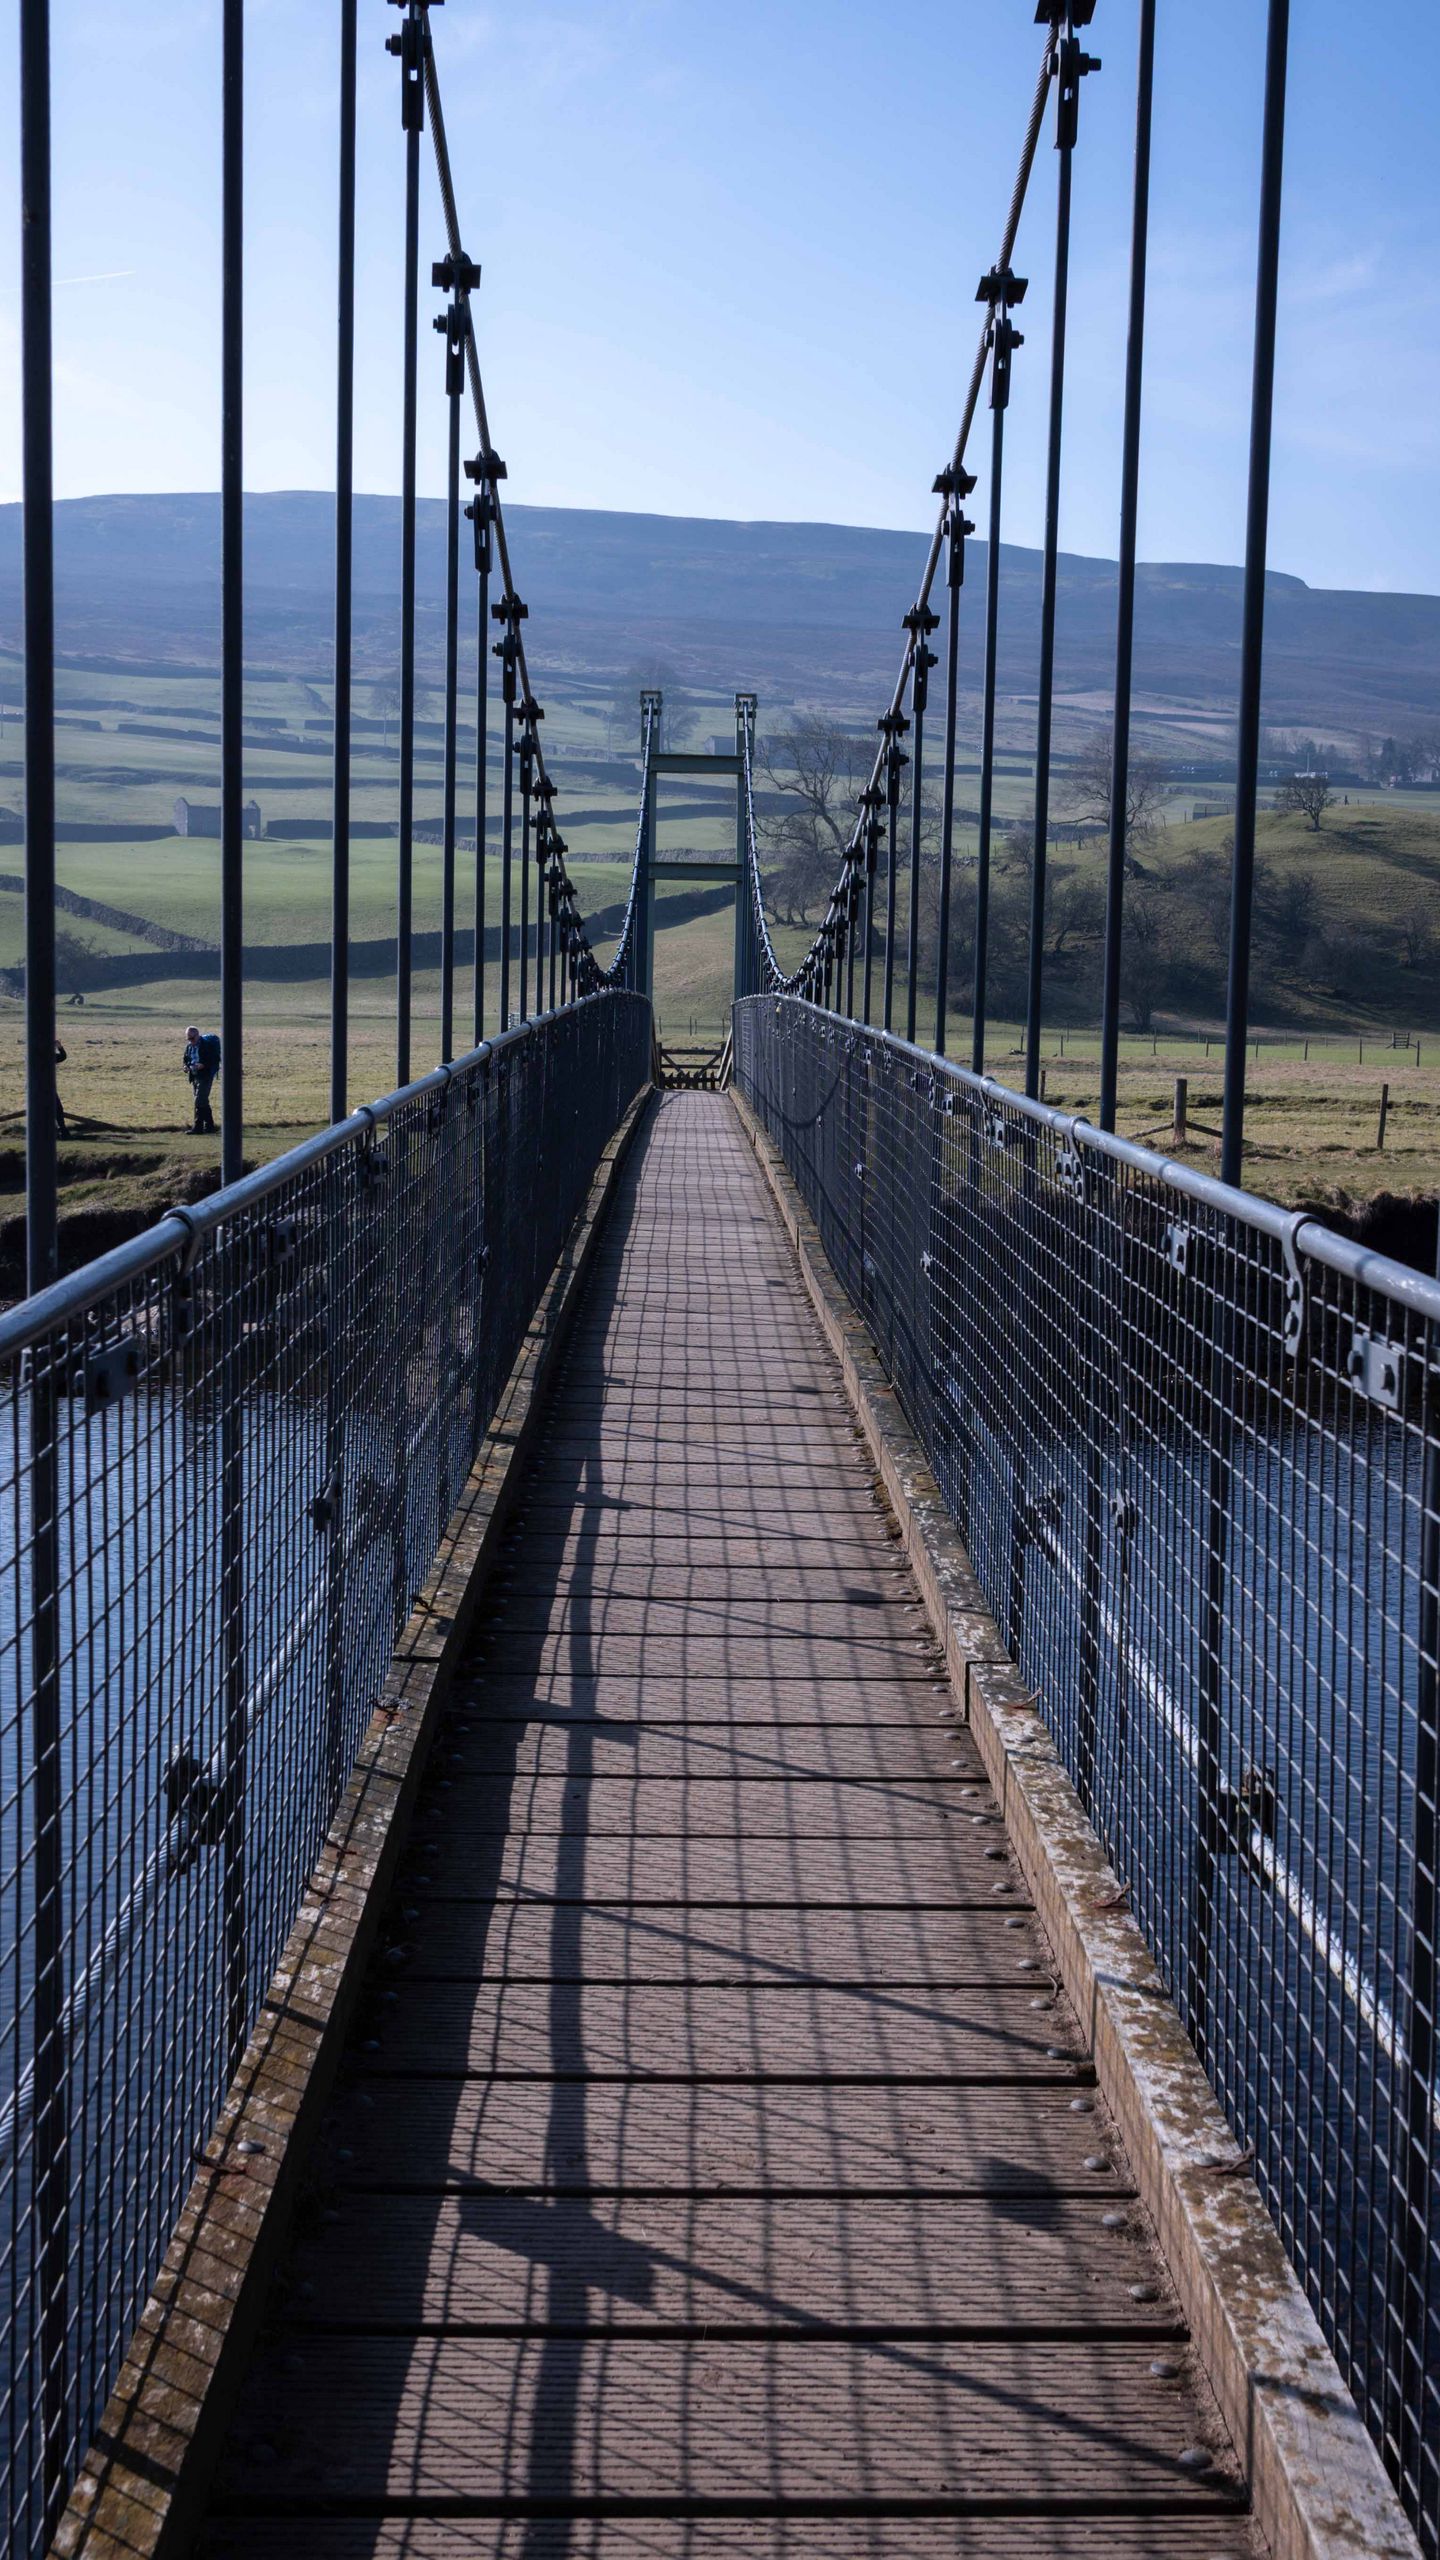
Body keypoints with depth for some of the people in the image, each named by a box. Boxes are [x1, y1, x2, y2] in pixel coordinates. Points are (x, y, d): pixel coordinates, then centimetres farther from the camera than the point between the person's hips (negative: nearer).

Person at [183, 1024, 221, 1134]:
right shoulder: (189, 1046, 11)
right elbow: (186, 1059, 20)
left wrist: (203, 1065, -26)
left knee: (199, 1102, -13)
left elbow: (215, 1060, -14)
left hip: (205, 1076, -8)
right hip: (194, 1077, 8)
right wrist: (187, 1067, -1)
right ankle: (209, 1126, 21)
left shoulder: (207, 1045, -11)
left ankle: (198, 1128, -13)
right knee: (203, 1102, 13)